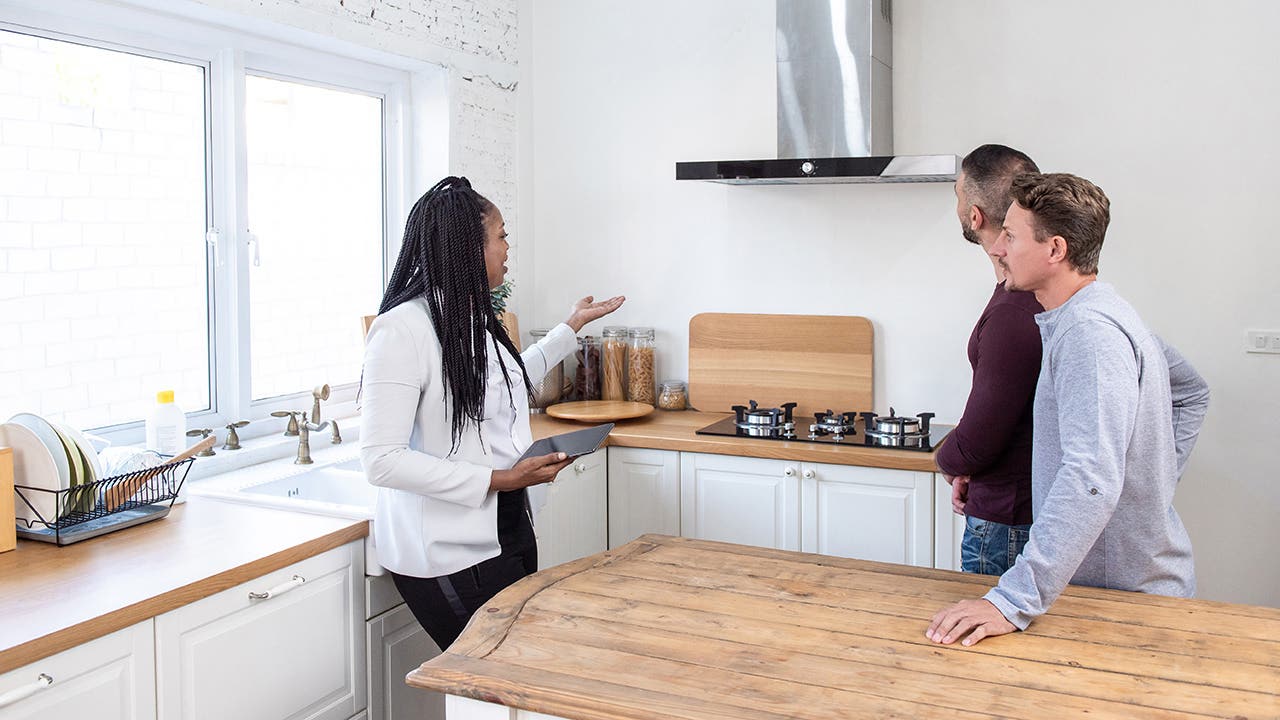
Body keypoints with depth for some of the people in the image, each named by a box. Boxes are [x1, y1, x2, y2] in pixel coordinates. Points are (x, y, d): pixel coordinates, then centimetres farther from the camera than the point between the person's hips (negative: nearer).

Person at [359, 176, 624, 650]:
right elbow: (382, 460, -22)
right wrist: (497, 480, -21)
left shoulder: (474, 318, 8)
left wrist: (573, 325, 35)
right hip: (448, 556, -8)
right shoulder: (402, 329, -19)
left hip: (506, 534, 9)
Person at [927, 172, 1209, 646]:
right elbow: (1192, 391, 23)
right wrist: (1152, 482, 13)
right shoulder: (1104, 314, 8)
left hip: (1126, 591, -9)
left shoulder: (1089, 331, -24)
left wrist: (1015, 601, -37)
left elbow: (1090, 482, -35)